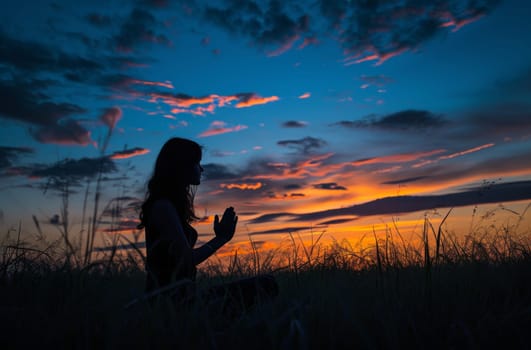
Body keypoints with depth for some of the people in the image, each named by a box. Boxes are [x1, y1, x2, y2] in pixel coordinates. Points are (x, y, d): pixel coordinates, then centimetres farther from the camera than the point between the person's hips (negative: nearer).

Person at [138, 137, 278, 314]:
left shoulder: (170, 205, 15)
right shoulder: (164, 207, -15)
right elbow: (185, 259, -19)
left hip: (178, 296, 9)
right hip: (172, 301, -9)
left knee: (266, 284, 11)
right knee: (266, 285, -12)